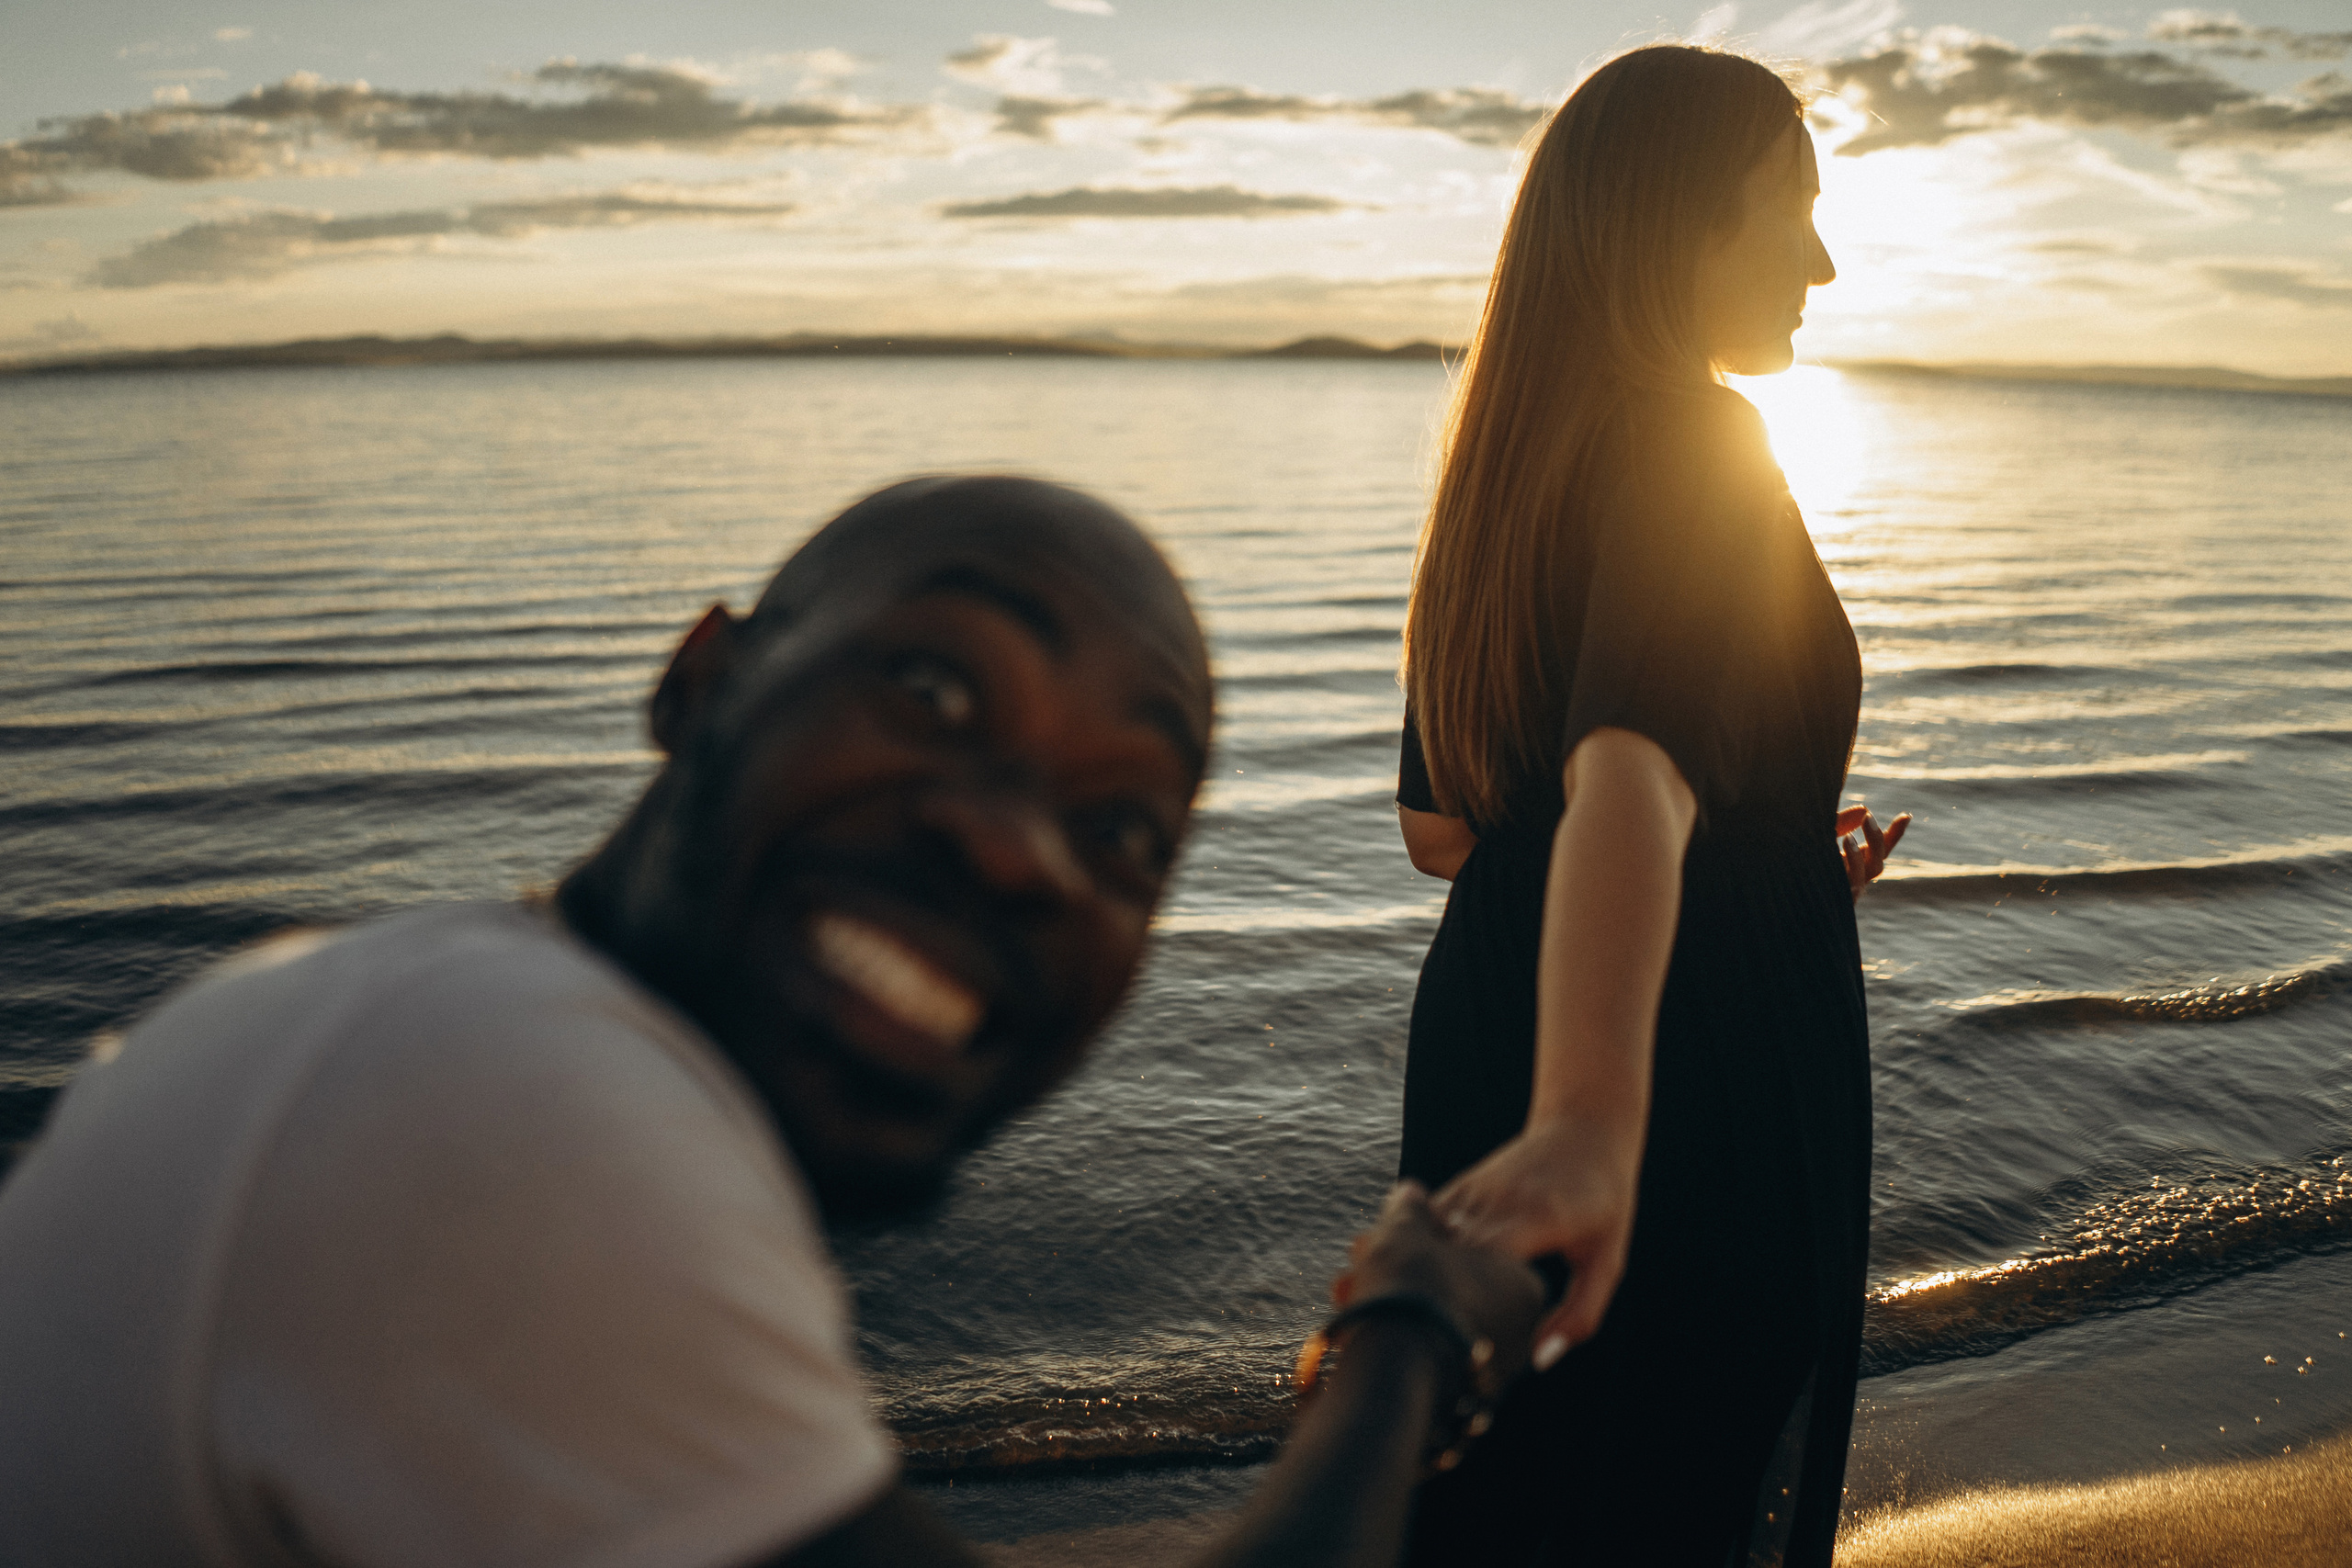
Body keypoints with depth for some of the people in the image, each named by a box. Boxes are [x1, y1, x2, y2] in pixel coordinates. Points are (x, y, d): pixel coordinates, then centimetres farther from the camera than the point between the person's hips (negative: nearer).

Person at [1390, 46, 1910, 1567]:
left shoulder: (1514, 465, 8)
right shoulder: (1693, 446, -18)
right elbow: (1633, 766, -38)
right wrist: (1589, 1123, -52)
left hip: (1491, 1056, 8)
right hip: (1695, 1099, -8)